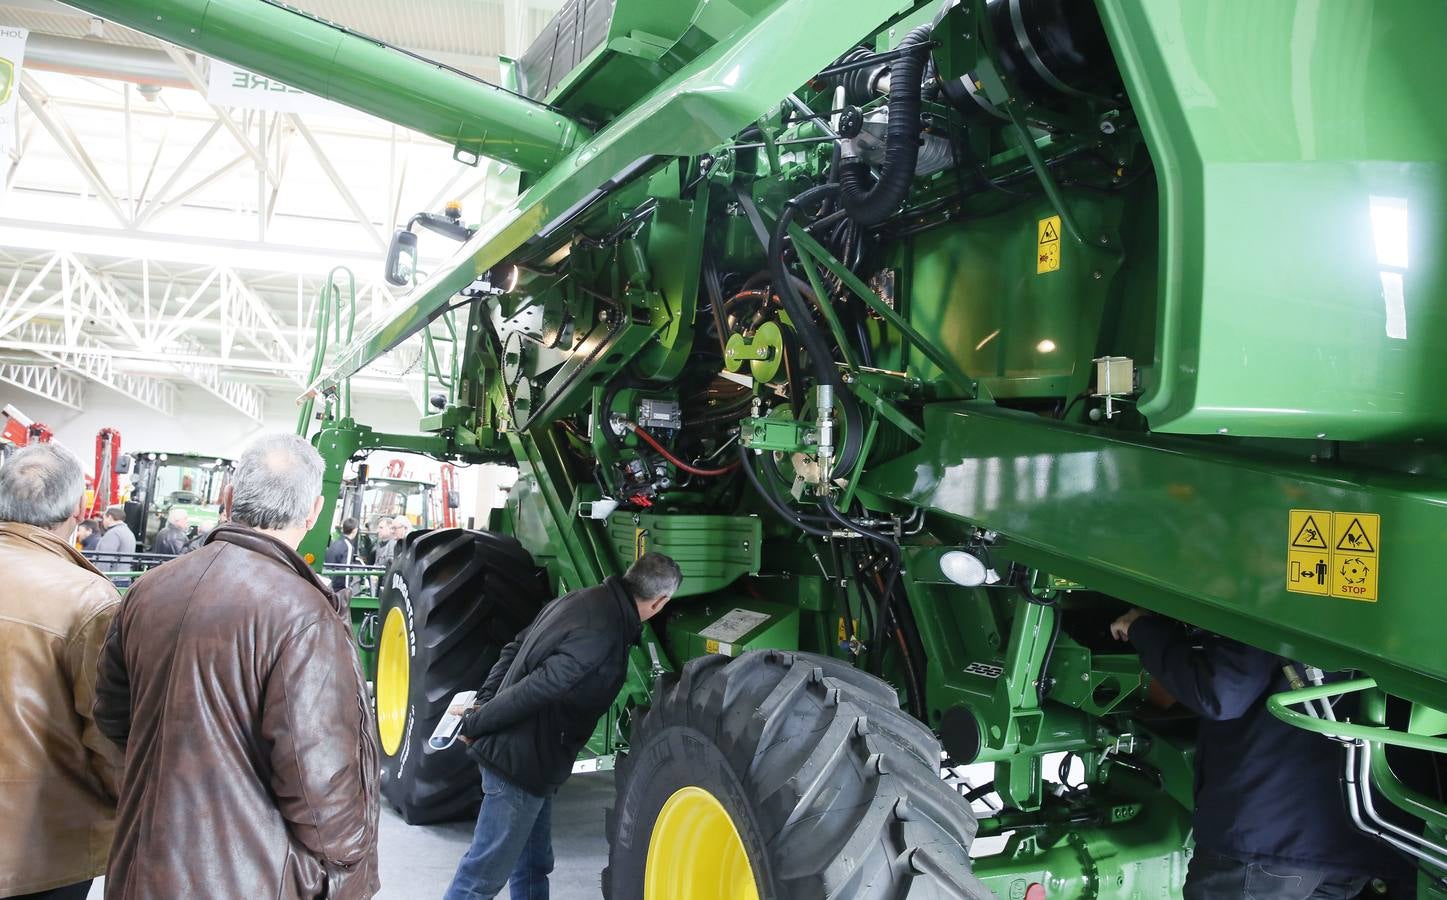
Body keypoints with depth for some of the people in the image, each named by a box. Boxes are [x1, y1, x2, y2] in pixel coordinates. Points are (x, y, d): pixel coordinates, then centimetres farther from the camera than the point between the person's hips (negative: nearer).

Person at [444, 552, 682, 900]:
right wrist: (476, 724, -18)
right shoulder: (604, 633, -24)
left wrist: (484, 701, 9)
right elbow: (539, 687, -28)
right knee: (486, 871, 1)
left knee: (534, 864, 20)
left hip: (525, 758, 10)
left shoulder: (582, 599, 6)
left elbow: (514, 649, 13)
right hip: (520, 761, -9)